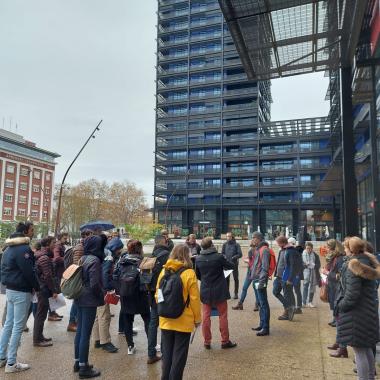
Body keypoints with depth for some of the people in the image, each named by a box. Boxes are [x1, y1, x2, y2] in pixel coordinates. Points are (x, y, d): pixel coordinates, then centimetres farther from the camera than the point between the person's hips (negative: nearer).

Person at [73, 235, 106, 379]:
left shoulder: (82, 258, 6)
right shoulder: (94, 260, -18)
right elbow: (95, 284, -20)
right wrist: (102, 297, -5)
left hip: (80, 299, 8)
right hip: (90, 300, -8)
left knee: (80, 330, 17)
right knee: (86, 333, 0)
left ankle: (78, 362, 29)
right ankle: (83, 367, 9)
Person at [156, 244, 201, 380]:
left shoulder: (164, 271, -2)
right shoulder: (189, 273, -15)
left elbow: (157, 295, 5)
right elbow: (194, 299, -13)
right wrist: (197, 319, 0)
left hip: (166, 320, 4)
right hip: (183, 321, -4)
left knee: (167, 354, 18)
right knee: (179, 355, 10)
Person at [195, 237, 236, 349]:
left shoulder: (198, 259, -5)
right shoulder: (219, 257, -16)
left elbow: (197, 275, 7)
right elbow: (232, 266, -2)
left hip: (205, 291, 3)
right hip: (219, 291, -3)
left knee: (205, 317, 11)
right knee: (223, 316, 11)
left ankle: (207, 342, 19)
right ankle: (225, 341, 19)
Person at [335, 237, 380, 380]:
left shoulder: (353, 267, -21)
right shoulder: (367, 261, 4)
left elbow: (352, 295, -25)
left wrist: (340, 307, -9)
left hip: (356, 313, -9)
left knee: (359, 350, 1)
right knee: (367, 347, 22)